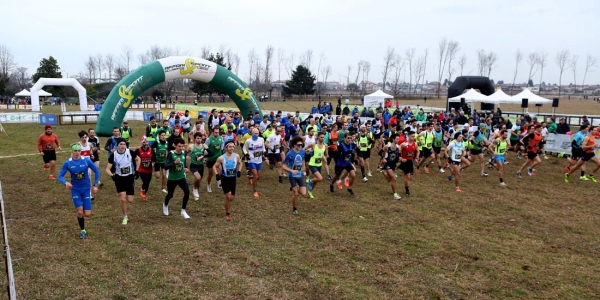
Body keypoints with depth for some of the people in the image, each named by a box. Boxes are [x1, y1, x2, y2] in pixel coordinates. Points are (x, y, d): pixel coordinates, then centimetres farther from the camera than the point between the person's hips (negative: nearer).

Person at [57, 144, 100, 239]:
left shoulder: (86, 160, -9)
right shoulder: (67, 163, -8)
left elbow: (97, 171, 1)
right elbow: (60, 176, -6)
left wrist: (95, 185, -2)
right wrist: (66, 183, -28)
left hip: (86, 189, 0)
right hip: (75, 190, 0)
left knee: (87, 214, -3)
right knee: (80, 212, -9)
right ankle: (83, 231, 15)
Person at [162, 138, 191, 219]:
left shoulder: (184, 153, -3)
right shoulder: (171, 154, -18)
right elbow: (166, 167, -23)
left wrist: (186, 168, -2)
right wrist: (174, 162, -36)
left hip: (181, 177, 3)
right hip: (172, 178, -3)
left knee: (187, 192, -17)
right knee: (170, 195, 13)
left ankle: (183, 211, 0)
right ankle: (165, 205, 50)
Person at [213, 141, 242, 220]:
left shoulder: (236, 156, -9)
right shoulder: (221, 158, -16)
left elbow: (240, 163, 12)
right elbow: (214, 166, -3)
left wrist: (239, 171, -1)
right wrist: (217, 175, -14)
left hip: (233, 178, 4)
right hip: (225, 179, -3)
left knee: (231, 197, 9)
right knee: (228, 196, -11)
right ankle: (227, 214, 8)